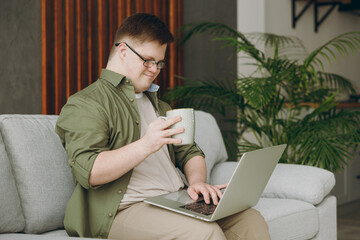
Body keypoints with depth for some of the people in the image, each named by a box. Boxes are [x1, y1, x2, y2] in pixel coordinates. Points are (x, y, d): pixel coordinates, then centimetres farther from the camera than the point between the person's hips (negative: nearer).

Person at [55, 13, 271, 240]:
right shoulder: (85, 104, 0)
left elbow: (190, 153, 26)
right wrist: (145, 145, -26)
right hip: (124, 210, -7)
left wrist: (197, 180, 2)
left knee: (250, 221, -14)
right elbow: (89, 172, -15)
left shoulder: (157, 105, 27)